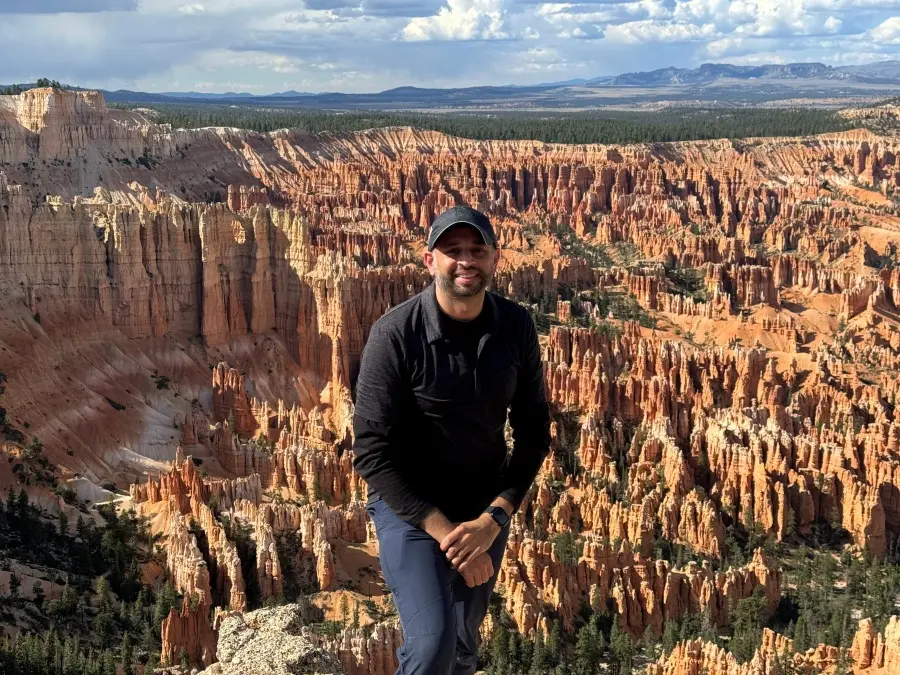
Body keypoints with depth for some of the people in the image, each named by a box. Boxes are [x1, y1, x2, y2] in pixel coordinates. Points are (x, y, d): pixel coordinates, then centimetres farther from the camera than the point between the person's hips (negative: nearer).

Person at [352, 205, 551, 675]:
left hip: (486, 508, 4)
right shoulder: (396, 334, -21)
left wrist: (494, 518, -14)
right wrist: (445, 532, -22)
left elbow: (533, 432, -2)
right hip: (408, 505, -4)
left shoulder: (517, 327, -9)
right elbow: (373, 454, -20)